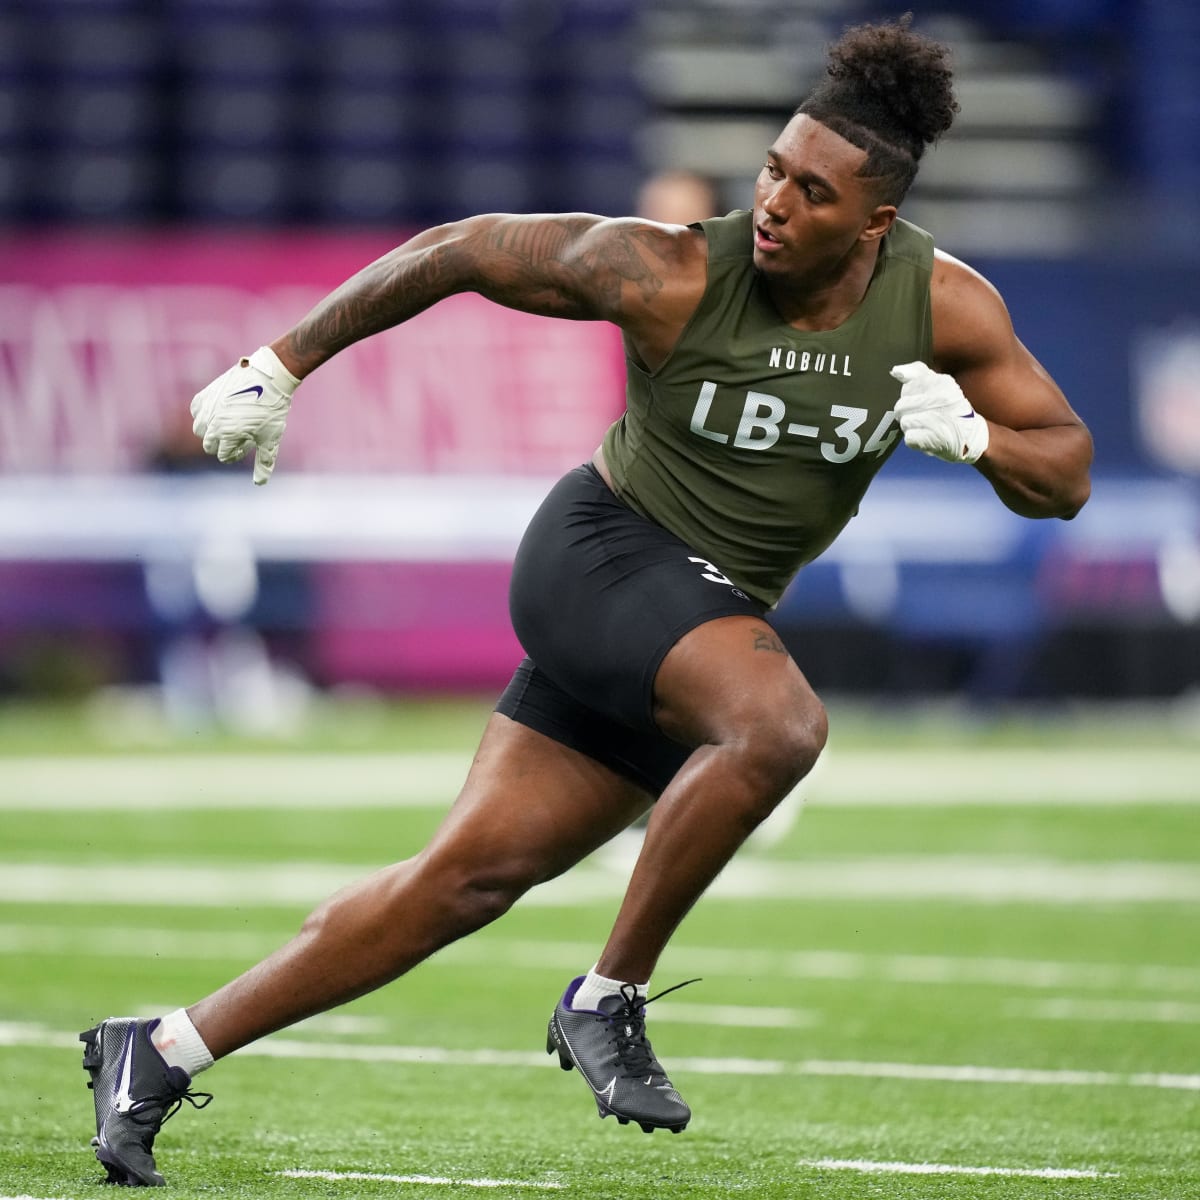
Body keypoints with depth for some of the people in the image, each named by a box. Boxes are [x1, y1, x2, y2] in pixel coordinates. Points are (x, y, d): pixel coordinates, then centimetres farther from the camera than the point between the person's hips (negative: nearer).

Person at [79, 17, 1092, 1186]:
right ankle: (608, 998, -17)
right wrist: (280, 366, -4)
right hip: (602, 551, -5)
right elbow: (460, 250, -7)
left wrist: (973, 434, -24)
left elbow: (1068, 478, -1)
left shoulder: (946, 307, -8)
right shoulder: (670, 275, -19)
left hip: (713, 613, 5)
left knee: (473, 876, 0)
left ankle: (161, 1055, 7)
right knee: (777, 724, -34)